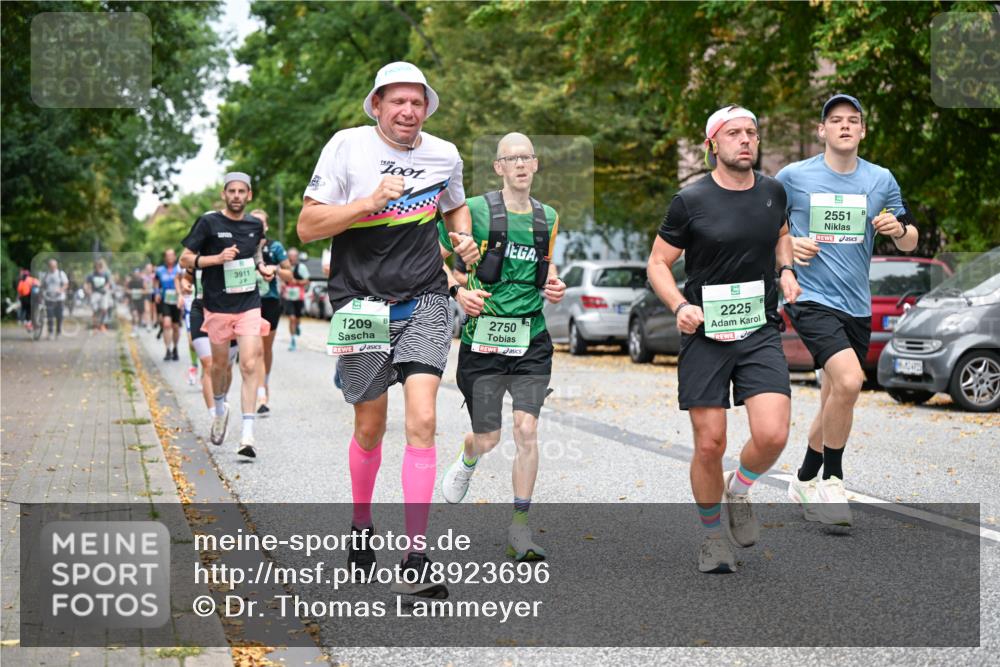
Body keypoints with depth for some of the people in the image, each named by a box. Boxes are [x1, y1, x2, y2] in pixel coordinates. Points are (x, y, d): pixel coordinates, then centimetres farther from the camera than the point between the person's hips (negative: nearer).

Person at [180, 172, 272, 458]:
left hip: (249, 305, 1)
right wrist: (218, 258, -17)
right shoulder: (209, 223, -4)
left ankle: (248, 434, -14)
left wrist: (262, 267, 8)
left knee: (250, 365, -11)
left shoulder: (255, 225, 8)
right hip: (218, 305, -1)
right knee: (219, 363, 12)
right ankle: (220, 408, 42)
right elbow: (185, 259, -4)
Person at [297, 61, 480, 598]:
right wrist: (370, 202, -20)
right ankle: (360, 525, 38)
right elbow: (307, 227, -7)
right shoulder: (347, 146, -5)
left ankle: (414, 562, -12)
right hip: (361, 304, -1)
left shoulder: (445, 155, 6)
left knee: (422, 421, -14)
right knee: (370, 428, 9)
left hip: (425, 302, 1)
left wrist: (465, 238, 5)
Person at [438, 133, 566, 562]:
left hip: (531, 340, 3)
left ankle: (519, 531, 2)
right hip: (483, 338, -3)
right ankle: (466, 462, 43)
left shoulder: (548, 218, 10)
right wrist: (458, 291, -13)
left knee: (526, 430, -8)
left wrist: (553, 289, 5)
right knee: (487, 439, 4)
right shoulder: (474, 210, -5)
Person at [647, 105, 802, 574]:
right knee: (710, 444, -1)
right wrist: (680, 306, -16)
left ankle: (738, 490, 18)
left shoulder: (773, 192, 7)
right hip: (705, 334, -2)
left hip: (760, 331, 3)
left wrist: (787, 269, 9)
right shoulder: (691, 200, -5)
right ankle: (713, 535, 22)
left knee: (772, 435, -15)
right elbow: (658, 263, 1)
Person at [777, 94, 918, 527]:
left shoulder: (881, 180, 7)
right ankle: (832, 479, -8)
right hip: (811, 297, -5)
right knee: (849, 380, -25)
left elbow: (910, 242, 14)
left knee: (835, 402, 13)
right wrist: (788, 245, -11)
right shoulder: (793, 176, -2)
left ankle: (805, 481, 34)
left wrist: (899, 228, -9)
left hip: (857, 305, 5)